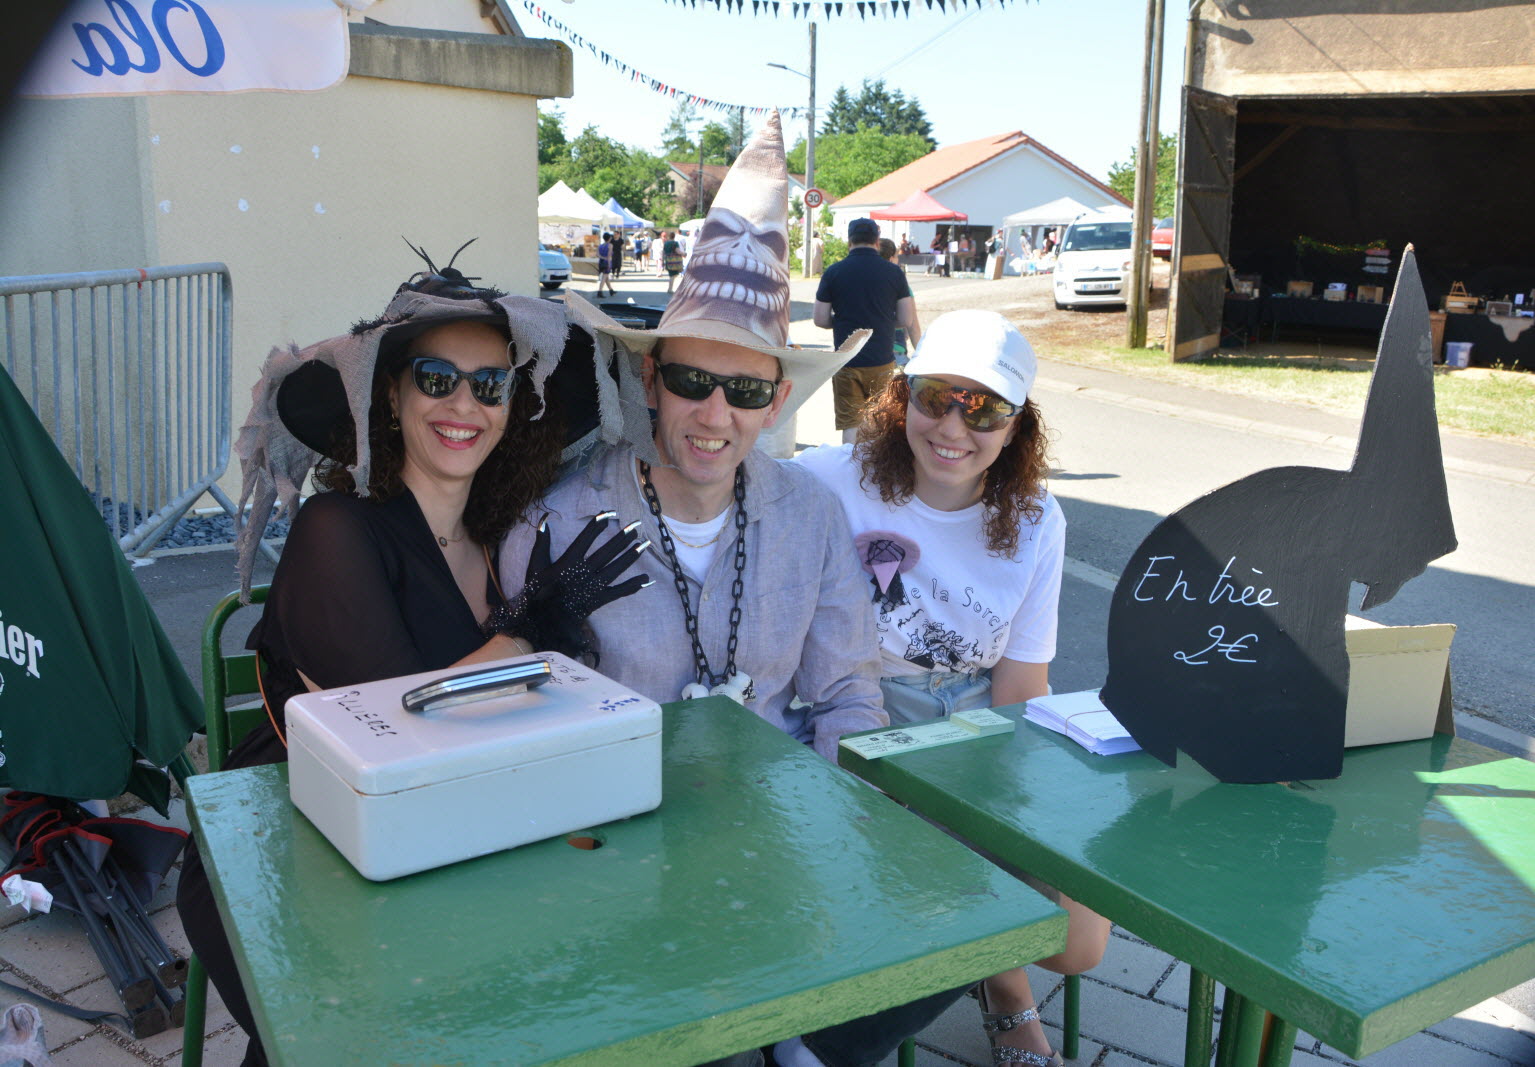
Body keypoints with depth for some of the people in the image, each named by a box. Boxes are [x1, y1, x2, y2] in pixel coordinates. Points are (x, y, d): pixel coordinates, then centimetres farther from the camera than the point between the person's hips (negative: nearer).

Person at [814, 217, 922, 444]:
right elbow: (908, 320, -2)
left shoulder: (833, 272, -1)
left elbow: (820, 319, 0)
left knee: (851, 424, 5)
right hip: (882, 362, 1)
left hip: (846, 364, 0)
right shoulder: (893, 272, -1)